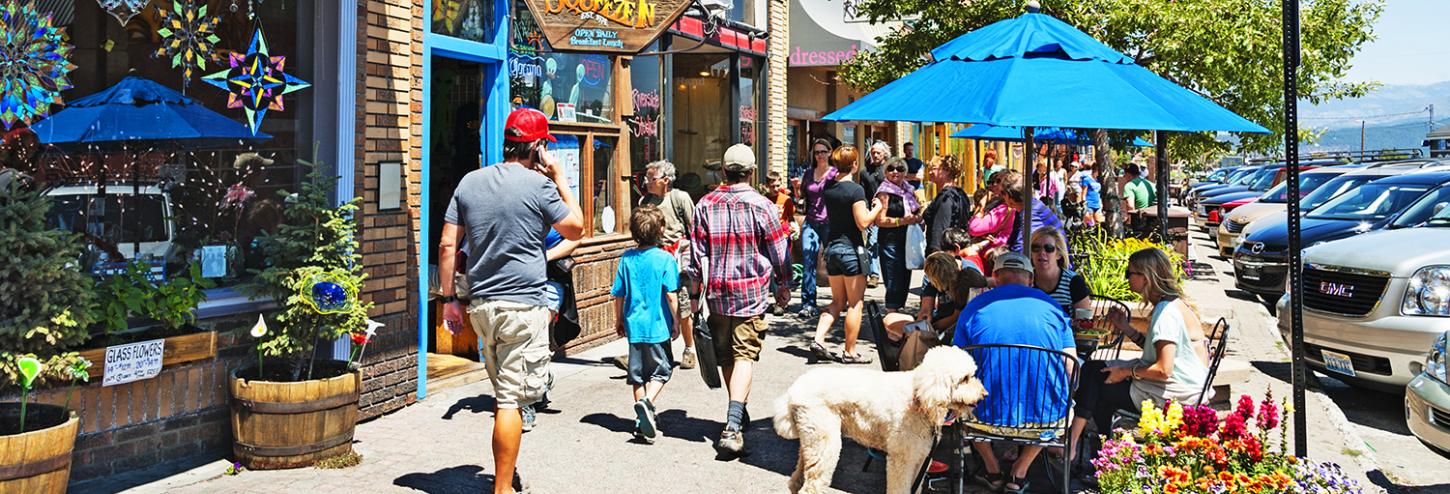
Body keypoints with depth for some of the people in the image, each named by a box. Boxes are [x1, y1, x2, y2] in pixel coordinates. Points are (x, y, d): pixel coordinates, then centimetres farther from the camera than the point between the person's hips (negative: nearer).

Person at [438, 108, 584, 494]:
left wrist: (449, 297, 12)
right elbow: (576, 230, 4)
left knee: (504, 394, 21)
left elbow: (447, 245, 7)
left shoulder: (470, 182, 8)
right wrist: (560, 179, 9)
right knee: (512, 400, -2)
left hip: (480, 304, 6)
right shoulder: (539, 184, -9)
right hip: (523, 306, -6)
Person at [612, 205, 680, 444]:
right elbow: (671, 296, -12)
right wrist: (676, 322, -1)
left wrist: (619, 321, 18)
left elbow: (618, 295, 5)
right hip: (658, 326, -3)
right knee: (660, 370, 9)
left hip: (634, 325, 4)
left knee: (637, 374, 13)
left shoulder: (627, 258, 1)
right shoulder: (665, 258, -10)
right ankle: (647, 402, -16)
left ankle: (642, 420, 17)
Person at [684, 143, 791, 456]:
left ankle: (739, 413, 32)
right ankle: (733, 425, -18)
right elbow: (778, 250, 1)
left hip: (716, 291, 3)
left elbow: (697, 251, 3)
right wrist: (783, 285, 14)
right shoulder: (761, 205, -5)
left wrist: (694, 289, 11)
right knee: (744, 355, -6)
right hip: (751, 291, -3)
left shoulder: (706, 204, 2)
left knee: (725, 355, 16)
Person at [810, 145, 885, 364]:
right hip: (850, 248, -7)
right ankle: (849, 352, 7)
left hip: (831, 246, 7)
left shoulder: (829, 188, 7)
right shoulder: (855, 189, -14)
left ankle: (818, 340, 3)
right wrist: (877, 207, -1)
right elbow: (862, 222, -17)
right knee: (855, 303, 3)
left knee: (838, 301, 17)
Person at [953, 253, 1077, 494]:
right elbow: (1070, 372, 4)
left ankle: (993, 470, 36)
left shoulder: (975, 307, 1)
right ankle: (1019, 473, 30)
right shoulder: (1052, 306, 5)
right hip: (1048, 418, 1)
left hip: (987, 418, -1)